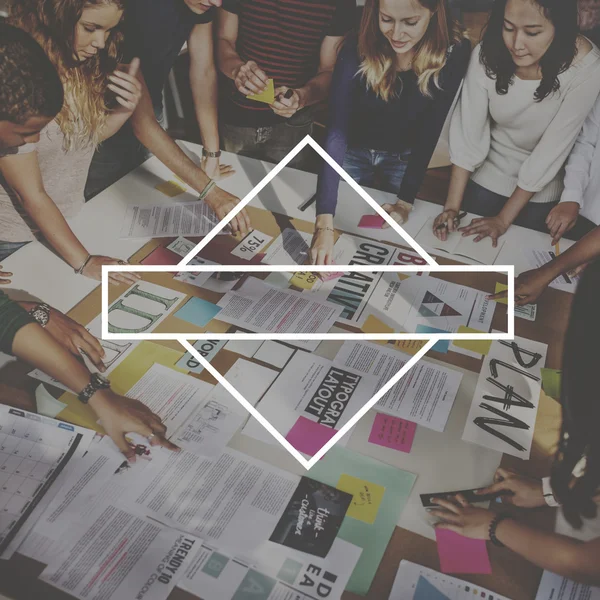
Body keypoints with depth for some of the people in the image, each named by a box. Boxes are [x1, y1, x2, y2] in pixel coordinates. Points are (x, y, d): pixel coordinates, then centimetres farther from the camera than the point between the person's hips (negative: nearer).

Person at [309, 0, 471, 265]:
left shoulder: (454, 53, -28)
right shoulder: (357, 50, -31)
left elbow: (429, 132, -20)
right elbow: (337, 131, -37)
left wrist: (406, 201, -20)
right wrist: (325, 223, -45)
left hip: (404, 158, 1)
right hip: (354, 150, -1)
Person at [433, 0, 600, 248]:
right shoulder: (487, 54, -23)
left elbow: (552, 151, -24)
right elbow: (467, 134, -19)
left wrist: (504, 219, -19)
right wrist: (451, 206, -21)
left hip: (542, 193, -1)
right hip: (486, 178, 2)